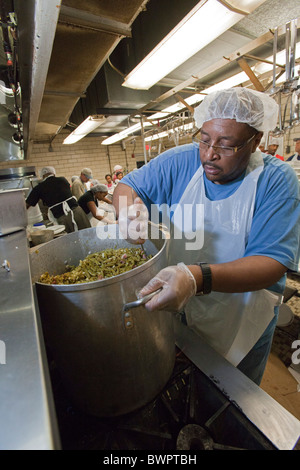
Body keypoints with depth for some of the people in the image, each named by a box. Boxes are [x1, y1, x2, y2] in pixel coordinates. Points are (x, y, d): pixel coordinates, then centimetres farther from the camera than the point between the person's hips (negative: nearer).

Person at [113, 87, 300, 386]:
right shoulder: (180, 162, -11)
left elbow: (274, 262, -28)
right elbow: (127, 186, -4)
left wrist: (197, 277, -45)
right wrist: (128, 211, -29)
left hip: (241, 324, -1)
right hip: (179, 309, 3)